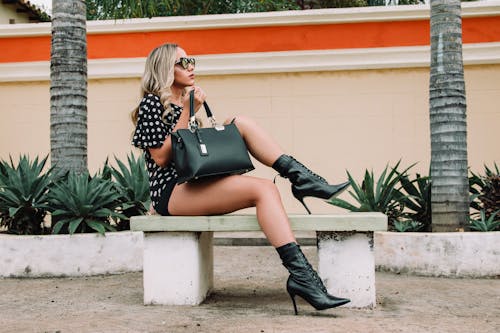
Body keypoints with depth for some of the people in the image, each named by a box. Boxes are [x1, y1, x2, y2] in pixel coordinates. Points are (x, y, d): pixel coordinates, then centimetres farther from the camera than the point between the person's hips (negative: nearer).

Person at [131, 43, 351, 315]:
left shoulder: (182, 102, 25)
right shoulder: (151, 103, -1)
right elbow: (161, 157, -11)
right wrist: (187, 113, -11)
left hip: (194, 186, 8)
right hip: (172, 193, -8)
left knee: (241, 123, -3)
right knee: (263, 189, -26)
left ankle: (301, 177, -14)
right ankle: (301, 275, -36)